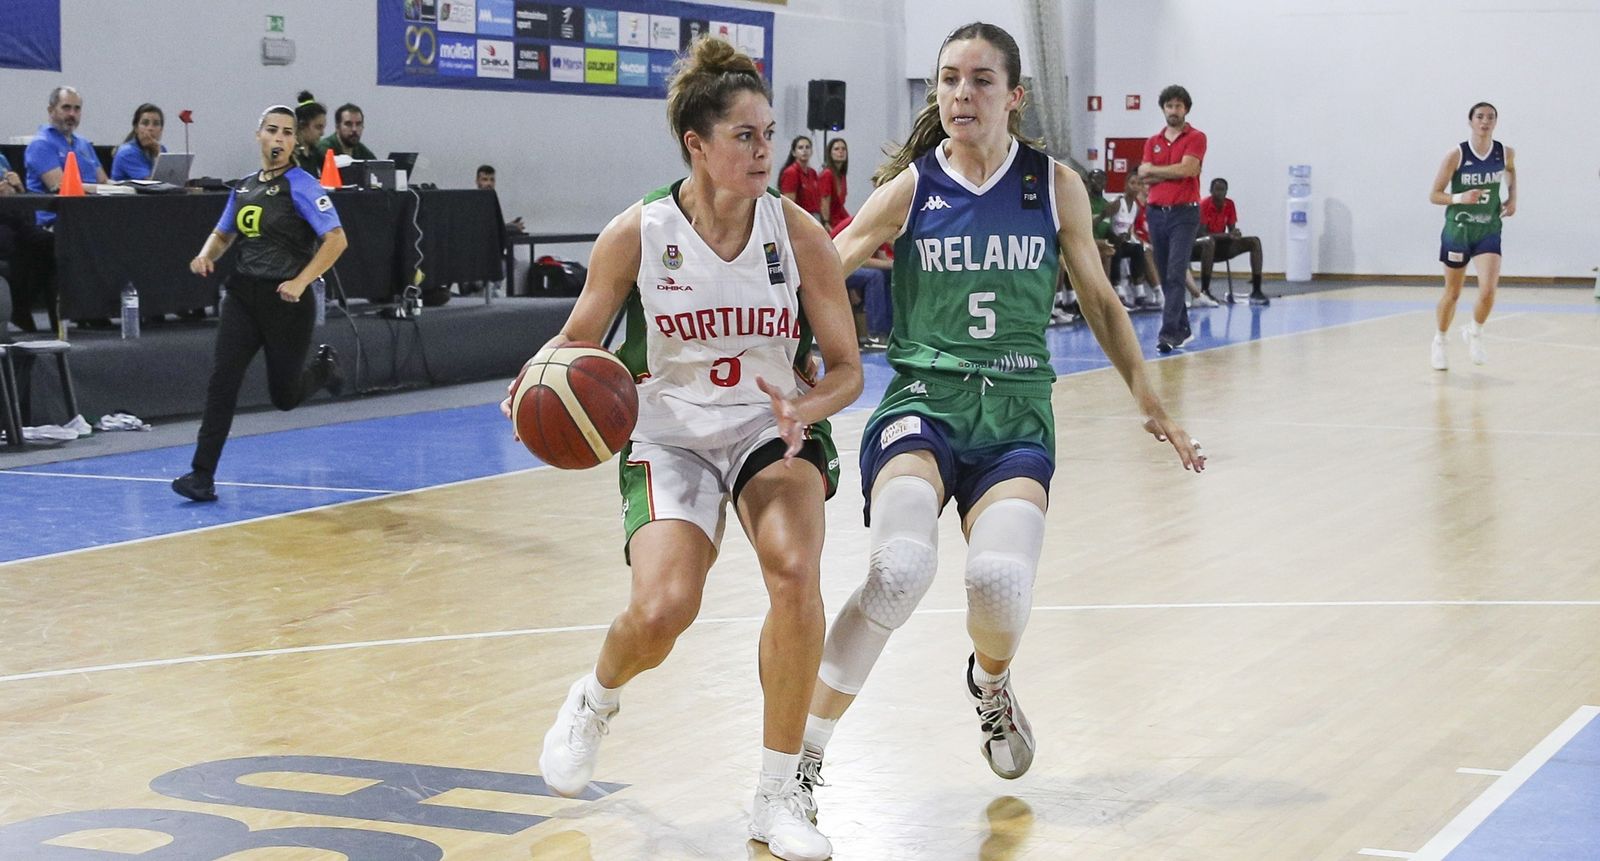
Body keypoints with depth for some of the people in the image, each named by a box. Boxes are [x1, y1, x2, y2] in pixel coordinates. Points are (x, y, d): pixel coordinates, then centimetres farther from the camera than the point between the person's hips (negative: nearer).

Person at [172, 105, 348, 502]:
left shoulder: (300, 185, -9)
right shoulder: (243, 187, 10)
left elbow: (336, 240, -16)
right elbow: (222, 233, 26)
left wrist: (301, 281, -26)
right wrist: (207, 255, 3)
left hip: (286, 301, -5)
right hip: (243, 294, 5)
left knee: (284, 396, 8)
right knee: (222, 380, -10)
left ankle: (325, 366, 42)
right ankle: (202, 475, -9)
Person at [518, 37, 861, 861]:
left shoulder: (797, 231, -12)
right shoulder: (637, 235, -14)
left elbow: (846, 367, -8)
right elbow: (578, 339, -1)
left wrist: (804, 409, -29)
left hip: (772, 425, 1)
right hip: (670, 433, -1)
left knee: (794, 571, -27)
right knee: (661, 609, -22)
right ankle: (596, 699, 19)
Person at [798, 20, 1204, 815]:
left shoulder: (1055, 187, 3)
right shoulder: (909, 188, 0)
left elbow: (1099, 301, 15)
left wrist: (1149, 401, 15)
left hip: (1015, 415, 1)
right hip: (921, 401, -1)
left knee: (1000, 579, -24)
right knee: (901, 567, -29)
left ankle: (991, 684, 16)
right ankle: (798, 755, -13)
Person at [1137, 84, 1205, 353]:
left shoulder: (1196, 138, 0)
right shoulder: (1153, 142, 14)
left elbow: (1186, 169, -14)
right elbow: (1145, 176, 2)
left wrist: (1153, 170, -2)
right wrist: (1175, 172, -9)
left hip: (1184, 212, -6)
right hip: (1157, 212, 6)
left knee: (1175, 274, -14)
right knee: (1165, 276, 8)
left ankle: (1169, 332, -19)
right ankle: (1182, 328, 19)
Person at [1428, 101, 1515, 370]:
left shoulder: (1506, 153, -5)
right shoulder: (1456, 155, -14)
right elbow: (1434, 195, -9)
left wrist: (1512, 197, 7)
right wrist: (1460, 198, -26)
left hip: (1489, 231, 2)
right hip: (1458, 229, -1)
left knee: (1488, 291, -15)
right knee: (1452, 293, 10)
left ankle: (1474, 333, 15)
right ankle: (1440, 341, 35)